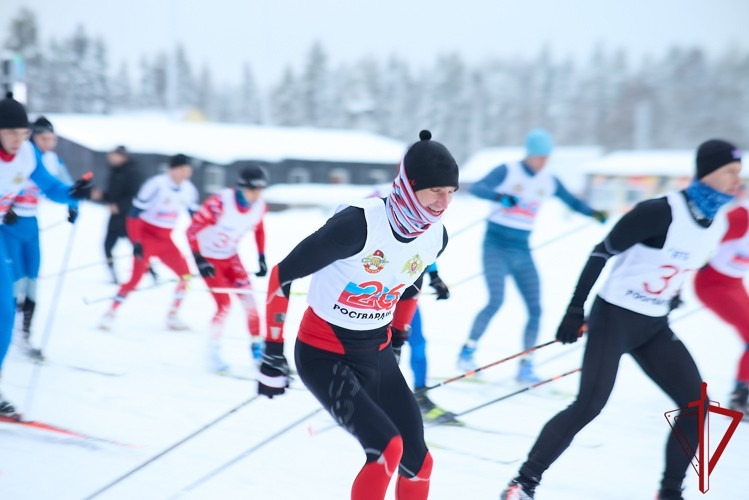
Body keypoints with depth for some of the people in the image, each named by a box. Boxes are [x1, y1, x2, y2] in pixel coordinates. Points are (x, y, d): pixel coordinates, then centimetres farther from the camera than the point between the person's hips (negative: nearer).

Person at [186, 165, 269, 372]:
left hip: (230, 257, 5)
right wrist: (199, 261, -27)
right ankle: (214, 352, 6)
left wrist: (262, 258, 5)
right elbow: (192, 230, -25)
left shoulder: (259, 206, -13)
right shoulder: (219, 203, -32)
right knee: (224, 305, -12)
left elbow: (259, 230, 9)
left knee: (249, 299, -5)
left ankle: (257, 347, 9)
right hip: (209, 258, -5)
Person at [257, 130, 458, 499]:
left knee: (417, 462, 4)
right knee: (387, 448, -23)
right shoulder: (359, 223, -26)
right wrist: (272, 354, -14)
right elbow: (282, 276, -18)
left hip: (377, 355, 7)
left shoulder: (436, 237, -5)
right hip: (325, 355, -7)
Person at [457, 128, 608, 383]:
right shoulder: (507, 172, -10)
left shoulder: (549, 182, 5)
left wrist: (594, 213, -3)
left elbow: (572, 202, 17)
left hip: (522, 251, 5)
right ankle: (467, 350, -1)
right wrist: (500, 196, -43)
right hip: (496, 247, -5)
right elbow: (477, 188, -24)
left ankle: (525, 366, 7)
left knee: (535, 309, -2)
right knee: (496, 302, -19)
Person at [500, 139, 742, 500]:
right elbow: (603, 252, -17)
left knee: (697, 405, 1)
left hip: (653, 327, 8)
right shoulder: (662, 212, -21)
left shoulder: (719, 222, 2)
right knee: (589, 406, -16)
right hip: (615, 317, -8)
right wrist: (576, 308, -17)